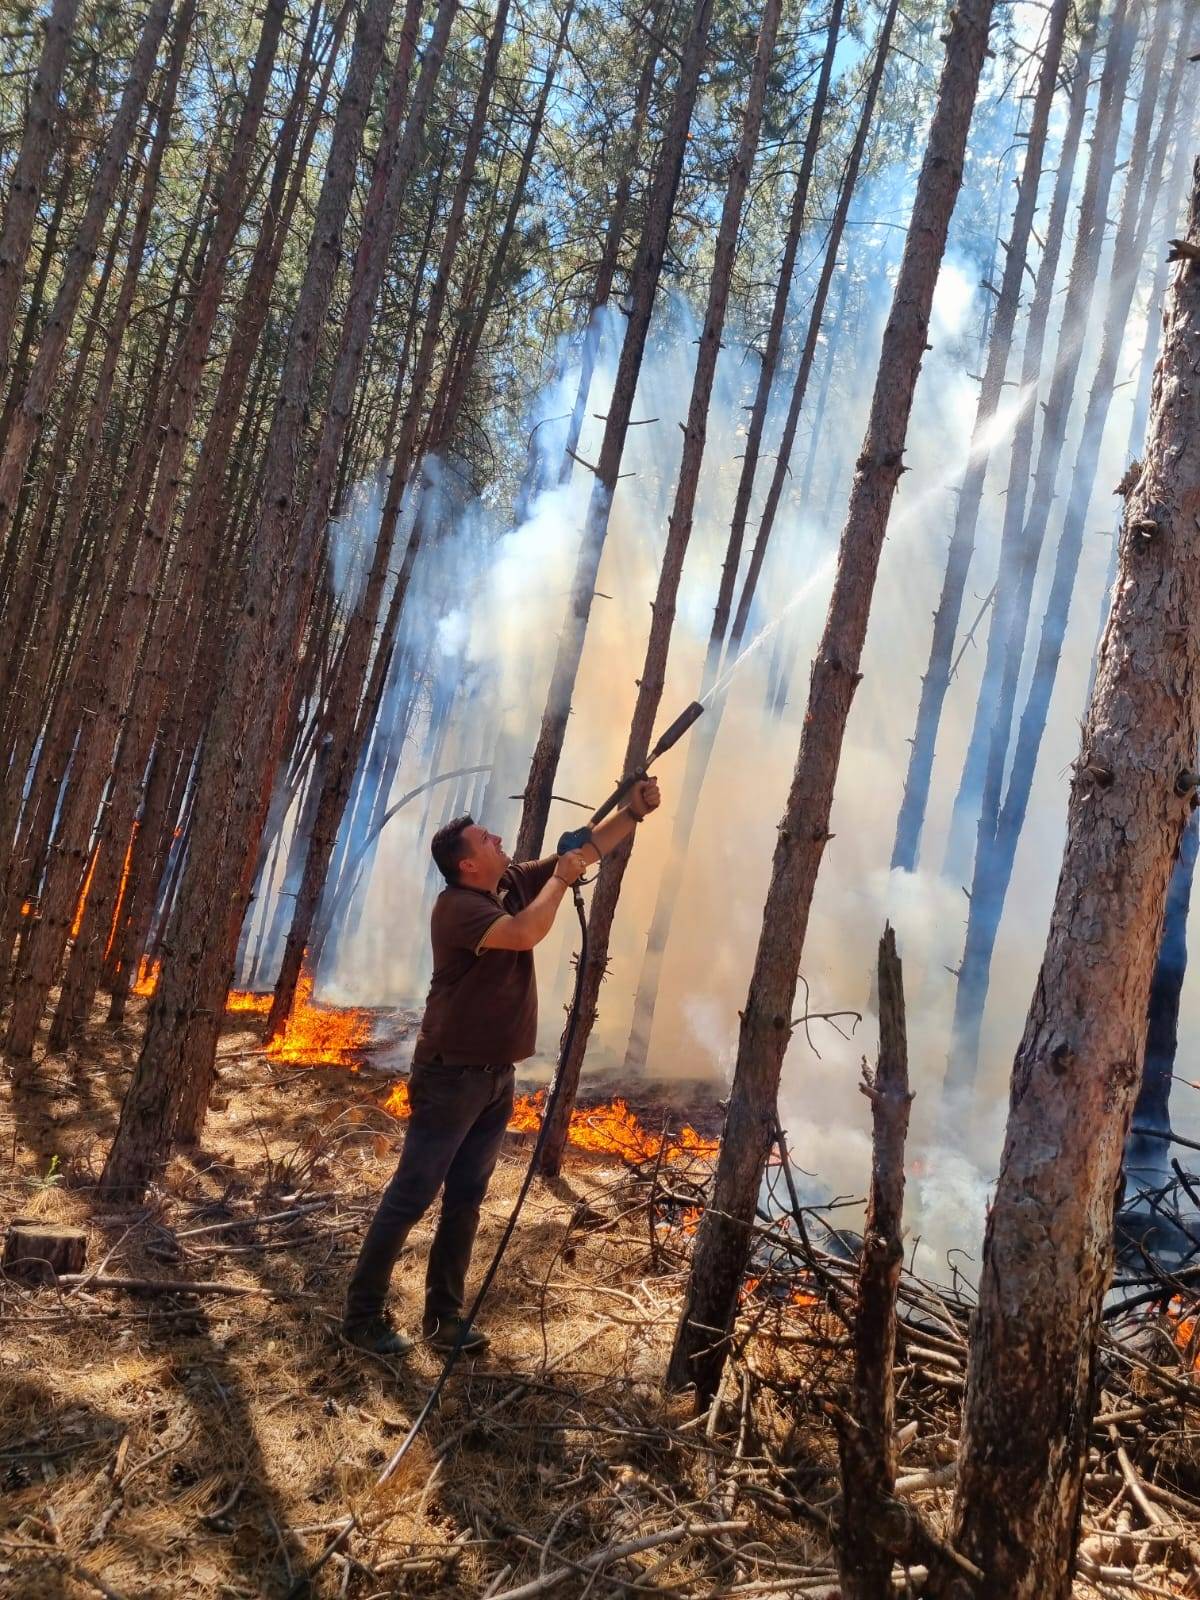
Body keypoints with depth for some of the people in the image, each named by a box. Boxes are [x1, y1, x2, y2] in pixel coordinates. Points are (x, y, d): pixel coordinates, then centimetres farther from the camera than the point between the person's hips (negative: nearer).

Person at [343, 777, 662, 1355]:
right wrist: (560, 879, -19)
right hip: (451, 1076, -8)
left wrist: (633, 811, -2)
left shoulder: (514, 883, 4)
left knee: (466, 1199, 13)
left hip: (496, 1076, 8)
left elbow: (586, 850, 9)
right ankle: (362, 1315, 12)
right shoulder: (457, 907, -20)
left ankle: (443, 1315, 24)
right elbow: (526, 933, -35)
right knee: (411, 1196, 0)